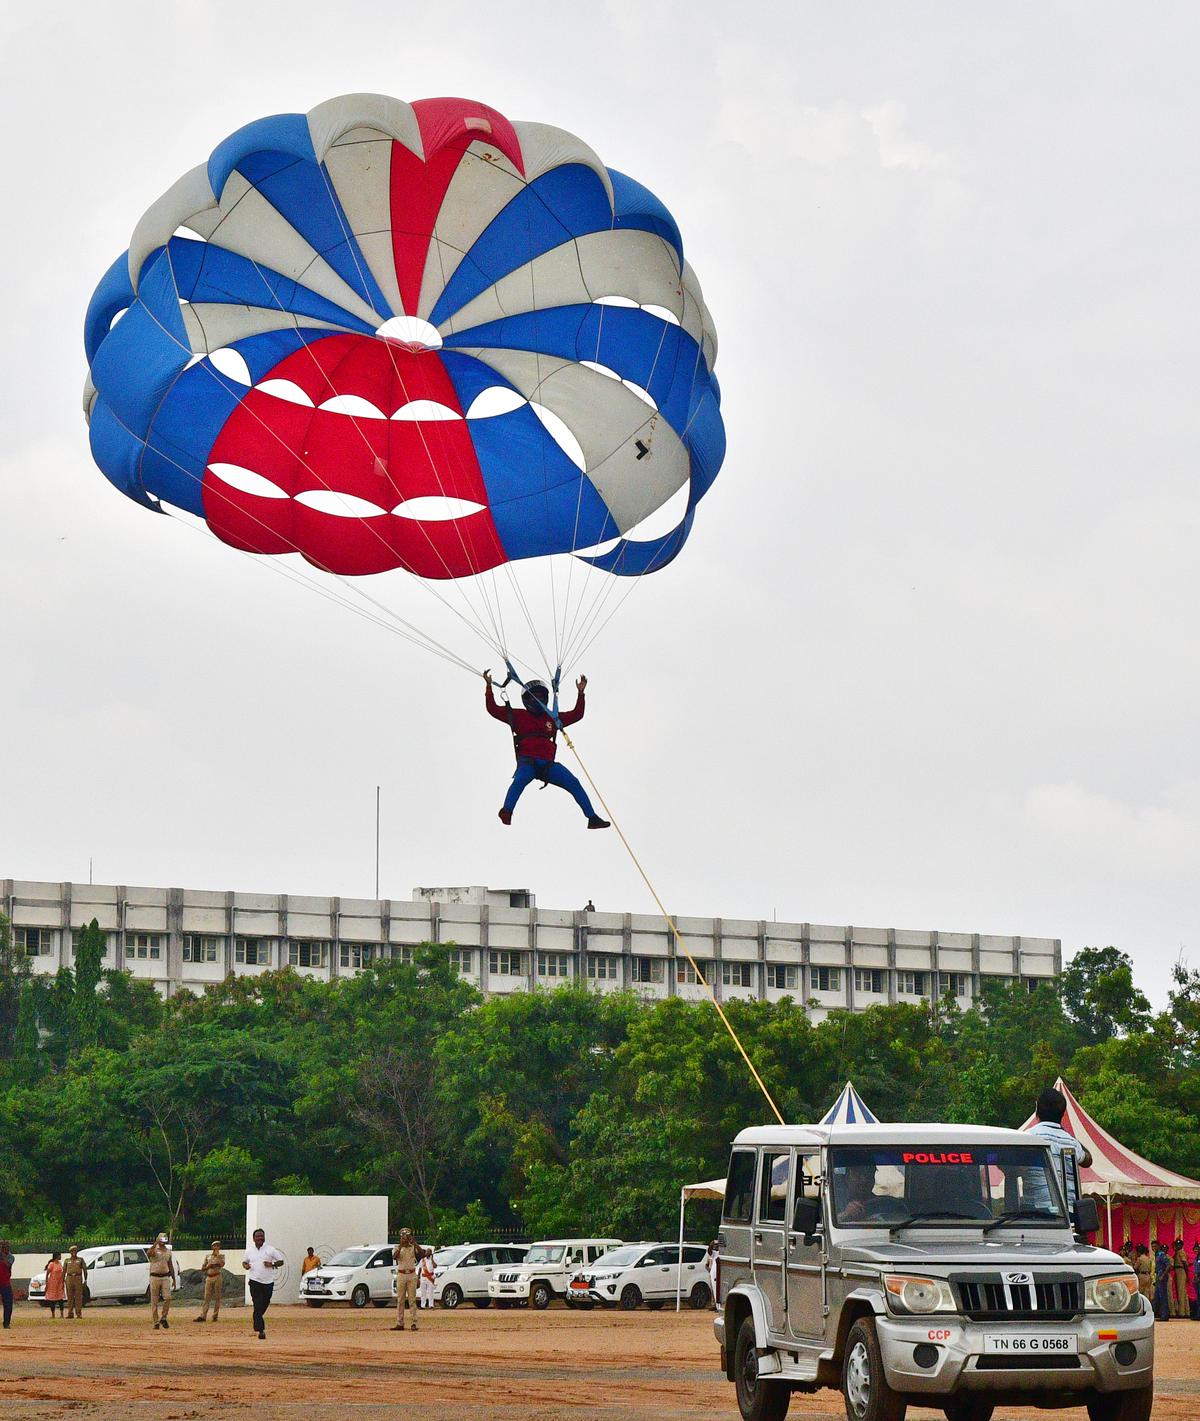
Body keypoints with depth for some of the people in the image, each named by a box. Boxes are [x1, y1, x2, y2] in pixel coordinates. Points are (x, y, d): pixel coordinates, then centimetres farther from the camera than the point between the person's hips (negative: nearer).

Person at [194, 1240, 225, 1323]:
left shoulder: (221, 1256, 7)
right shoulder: (208, 1256, 14)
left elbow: (222, 1264, -14)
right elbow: (202, 1268, 14)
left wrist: (217, 1255, -9)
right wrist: (208, 1266, -5)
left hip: (217, 1277, -2)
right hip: (209, 1278, 2)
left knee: (217, 1297, -2)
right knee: (206, 1297, -3)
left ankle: (215, 1315, 4)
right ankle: (203, 1316, -7)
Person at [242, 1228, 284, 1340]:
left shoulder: (270, 1250, 1)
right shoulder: (249, 1251, 8)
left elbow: (281, 1261, 4)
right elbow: (244, 1261, 22)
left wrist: (273, 1264, -14)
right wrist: (245, 1266, -1)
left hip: (268, 1282, 1)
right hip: (255, 1281, -1)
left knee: (265, 1305, 10)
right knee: (258, 1306, -12)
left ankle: (256, 1319, 39)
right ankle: (261, 1330, -15)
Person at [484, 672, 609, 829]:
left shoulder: (552, 718, 22)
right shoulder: (518, 716, 13)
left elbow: (577, 715, 27)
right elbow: (493, 709, 10)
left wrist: (581, 693, 19)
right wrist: (488, 686, 4)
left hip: (547, 764, 3)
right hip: (527, 761, -3)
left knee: (574, 783, -9)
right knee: (520, 779, -37)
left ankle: (592, 818, -6)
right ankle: (506, 812, -39)